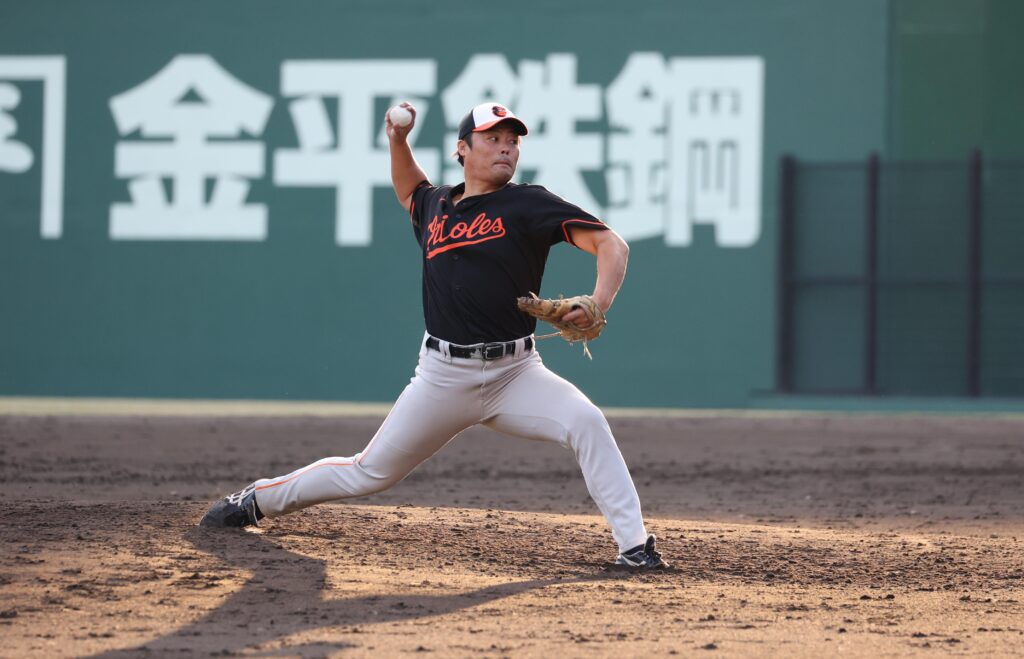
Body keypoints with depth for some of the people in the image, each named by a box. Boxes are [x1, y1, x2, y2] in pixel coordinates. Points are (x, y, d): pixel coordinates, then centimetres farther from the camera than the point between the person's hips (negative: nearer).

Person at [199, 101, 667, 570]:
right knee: (371, 473, 8)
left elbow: (611, 244, -14)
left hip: (515, 373, -2)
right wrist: (398, 141, 18)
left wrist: (599, 302, -33)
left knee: (585, 422, -28)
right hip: (444, 375, 2)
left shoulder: (529, 205, -4)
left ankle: (634, 545, -25)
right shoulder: (436, 207, 10)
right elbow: (409, 190, 37)